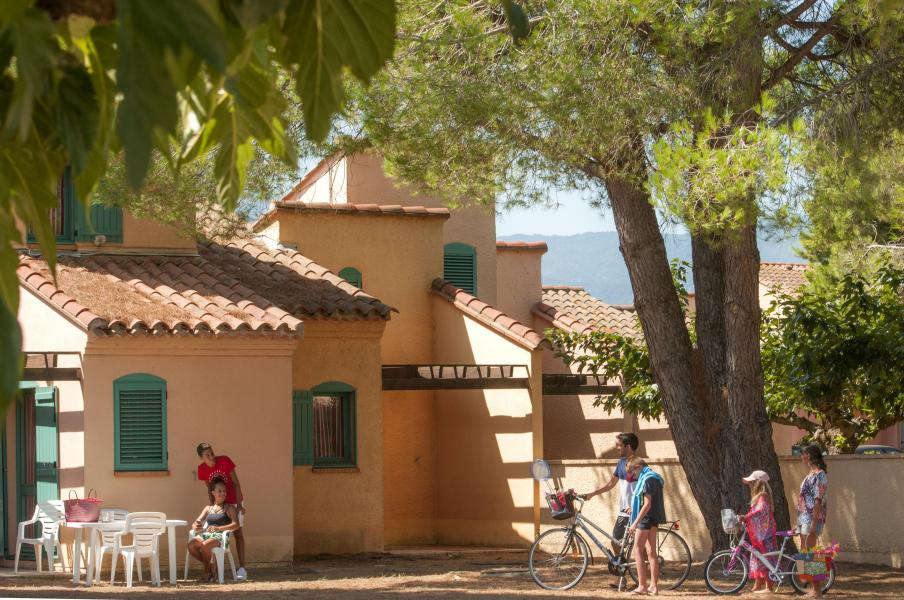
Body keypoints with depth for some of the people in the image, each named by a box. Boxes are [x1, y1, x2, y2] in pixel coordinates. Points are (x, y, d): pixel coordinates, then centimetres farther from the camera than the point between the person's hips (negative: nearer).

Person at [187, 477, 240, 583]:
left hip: (220, 536, -4)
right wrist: (195, 526, -10)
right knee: (191, 544, -28)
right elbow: (195, 524, 17)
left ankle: (207, 573, -15)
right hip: (206, 534, 4)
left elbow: (236, 525, -6)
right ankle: (210, 566, -8)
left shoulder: (229, 508, 10)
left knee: (205, 545, -36)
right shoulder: (208, 508, 23)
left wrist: (218, 528, -19)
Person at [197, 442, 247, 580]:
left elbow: (236, 483, -16)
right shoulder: (202, 469, -10)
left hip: (234, 500, -3)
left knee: (238, 533, -6)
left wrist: (239, 504, -18)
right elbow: (209, 490, -1)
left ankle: (242, 568, -9)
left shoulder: (224, 460, -20)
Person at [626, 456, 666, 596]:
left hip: (646, 518, -10)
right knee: (651, 552, 10)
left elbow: (647, 504, -21)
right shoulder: (654, 477, 15)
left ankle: (642, 586, -11)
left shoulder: (647, 479, -16)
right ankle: (654, 586, 10)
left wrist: (635, 523, -21)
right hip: (654, 519, 10)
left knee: (638, 550, -7)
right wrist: (633, 507, 30)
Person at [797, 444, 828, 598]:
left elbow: (818, 501, -19)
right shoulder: (811, 474, 16)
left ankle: (817, 591, -8)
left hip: (812, 519, -10)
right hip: (804, 519, 10)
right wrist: (799, 524, 23)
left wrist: (814, 524, -24)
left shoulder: (819, 475, -13)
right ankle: (814, 590, 17)